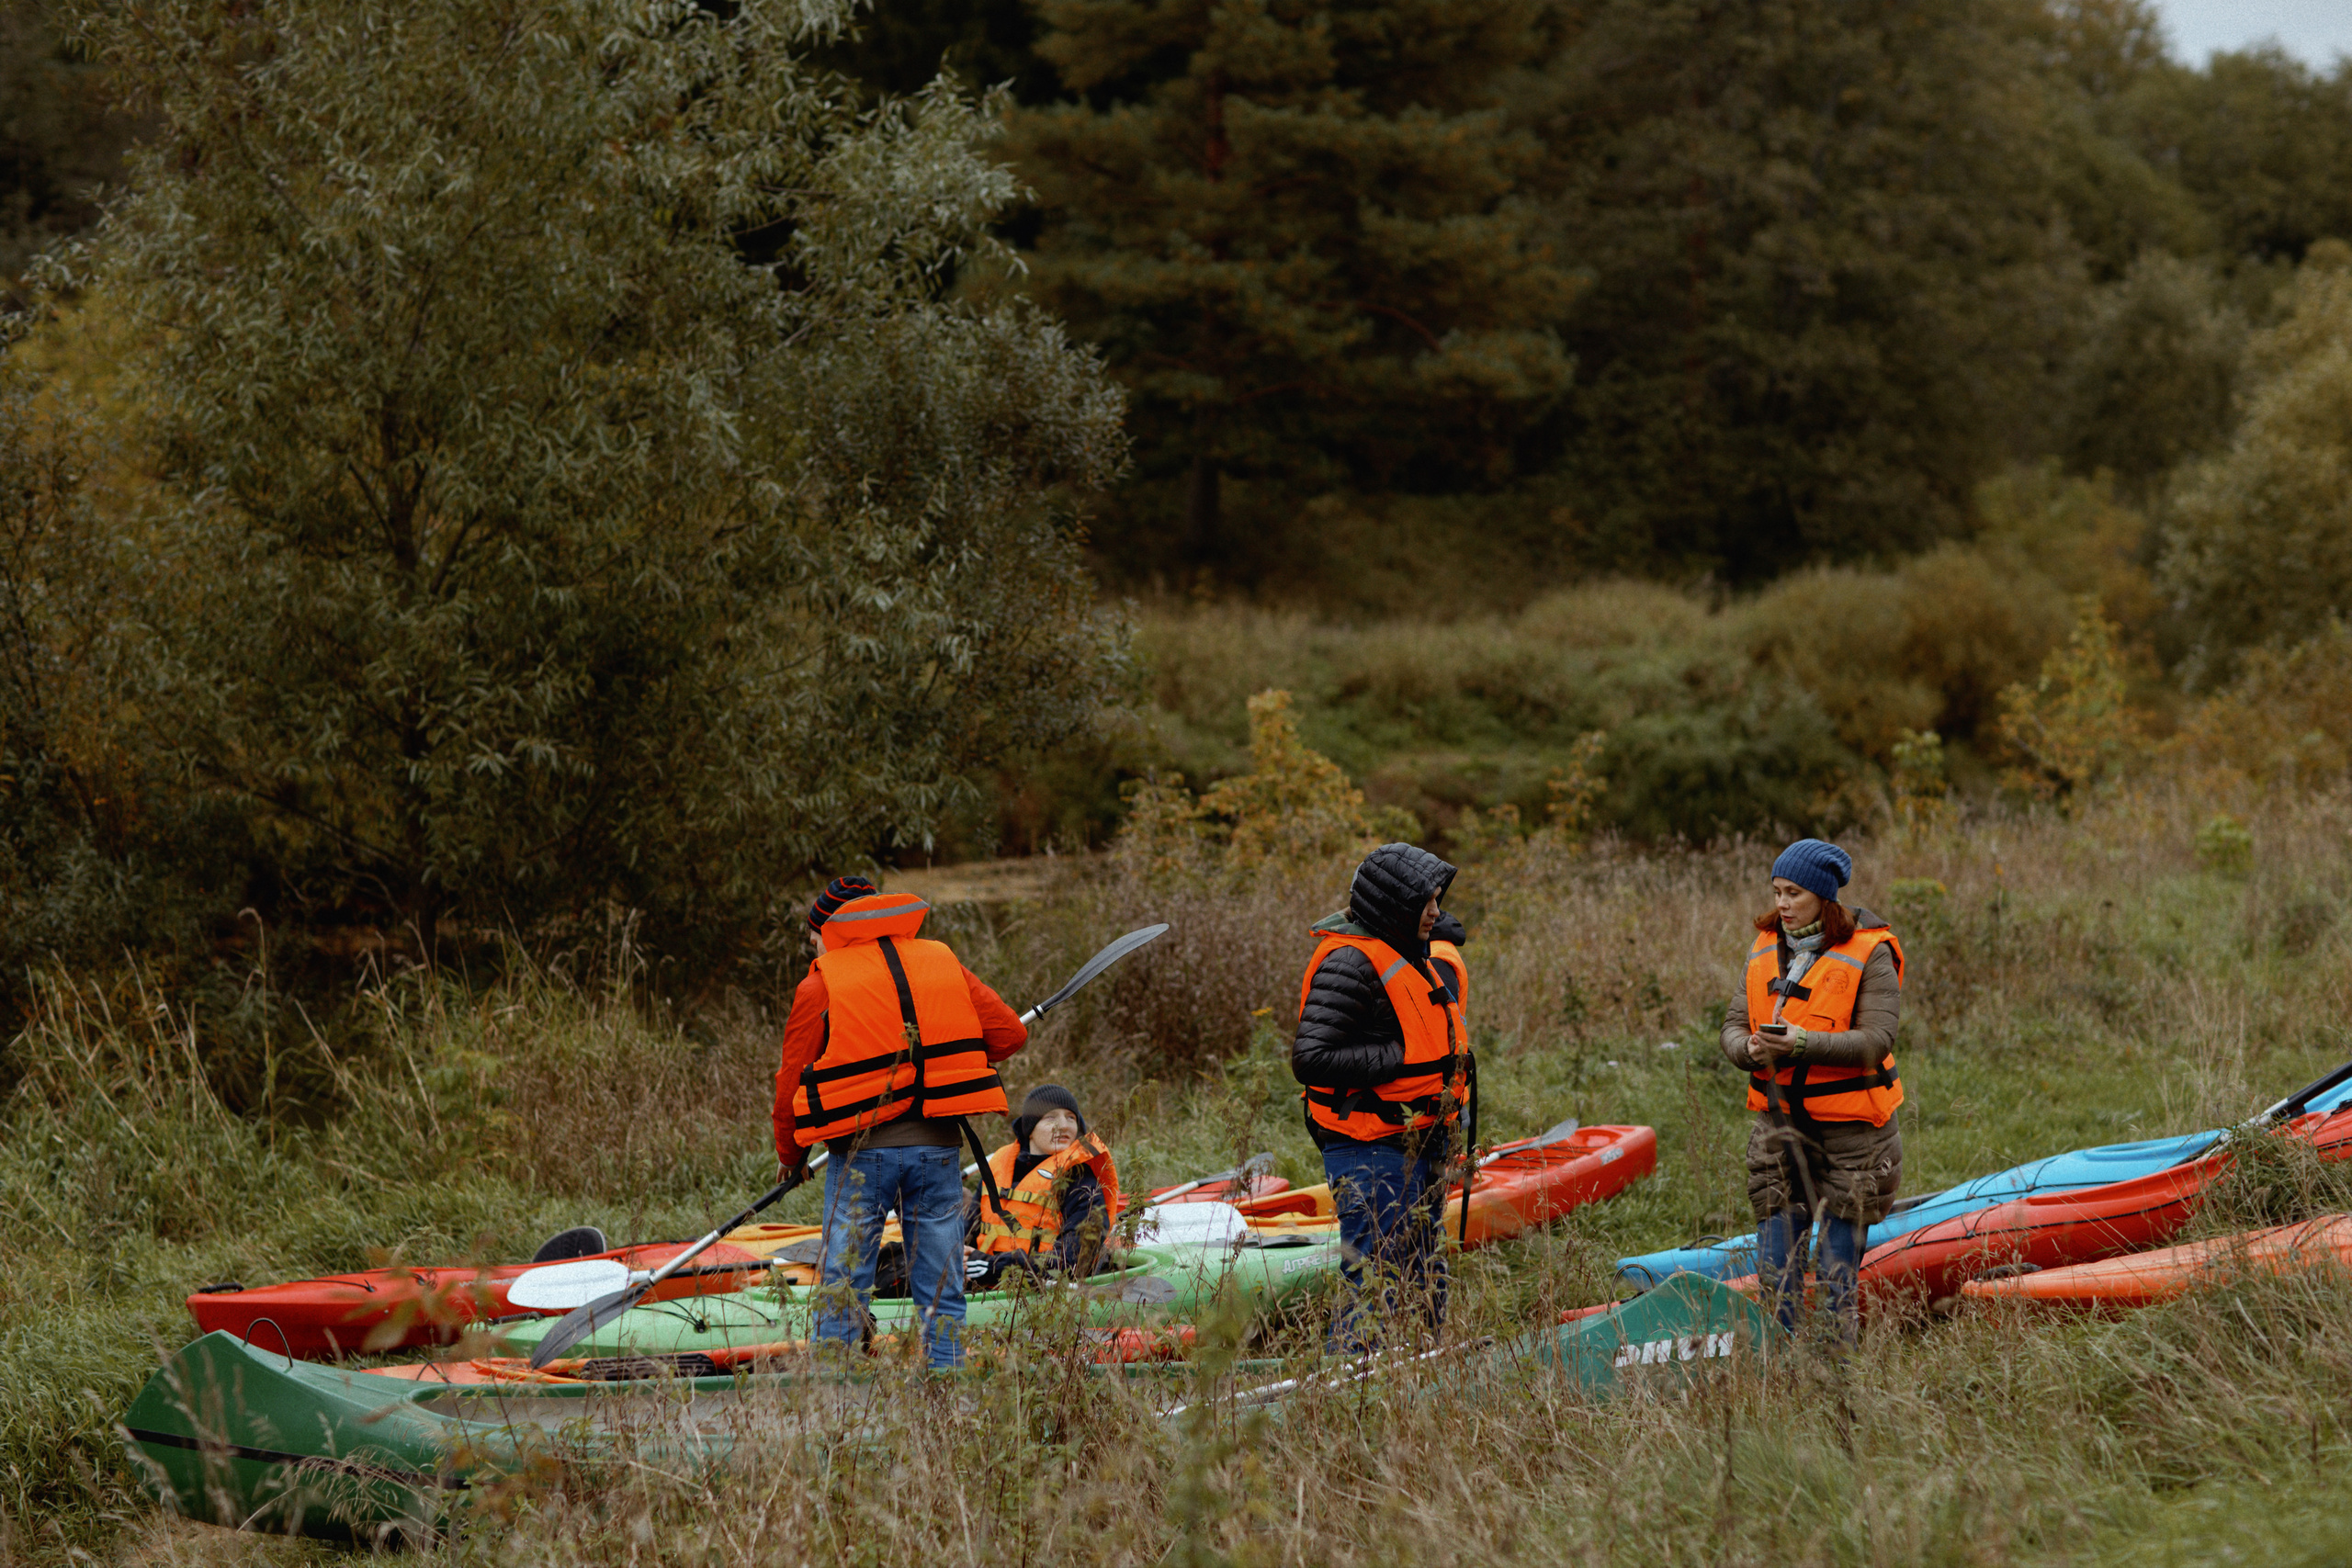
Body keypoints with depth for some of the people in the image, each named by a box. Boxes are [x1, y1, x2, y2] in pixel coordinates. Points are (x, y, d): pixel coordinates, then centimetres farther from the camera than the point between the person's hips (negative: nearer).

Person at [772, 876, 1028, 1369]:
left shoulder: (819, 987, 0)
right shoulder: (943, 964, 10)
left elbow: (792, 1083, 3)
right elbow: (1009, 1033, 8)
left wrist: (790, 1155, 19)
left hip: (861, 1153, -3)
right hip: (938, 1150, 3)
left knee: (841, 1292, 3)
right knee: (941, 1296, 8)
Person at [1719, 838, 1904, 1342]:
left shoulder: (1869, 954, -9)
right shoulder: (1766, 949, 8)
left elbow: (1875, 1040, -18)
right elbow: (1734, 1022, 6)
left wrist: (1804, 1043, -30)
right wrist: (1749, 1049, -17)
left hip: (1850, 1122, -4)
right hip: (1781, 1116, 4)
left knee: (1842, 1225, 6)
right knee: (1777, 1223, -3)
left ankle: (1838, 1334, 18)